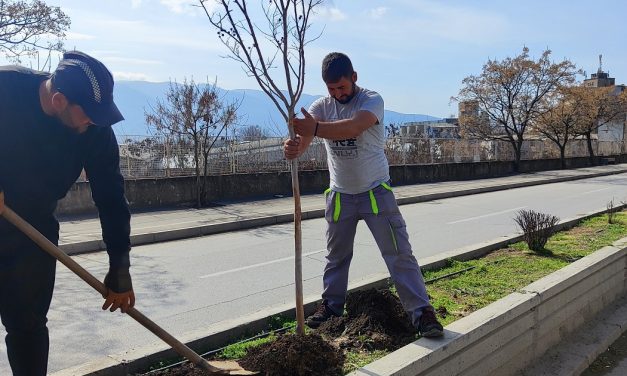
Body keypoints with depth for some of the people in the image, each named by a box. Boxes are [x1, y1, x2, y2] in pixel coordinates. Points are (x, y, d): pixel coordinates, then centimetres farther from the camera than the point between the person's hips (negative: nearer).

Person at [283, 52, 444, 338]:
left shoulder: (372, 100, -15)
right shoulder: (321, 106, -3)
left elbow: (354, 127, -37)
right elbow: (304, 135, -22)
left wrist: (316, 128, -52)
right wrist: (293, 147, -46)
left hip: (376, 191, -4)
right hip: (340, 194, 4)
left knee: (399, 253, -4)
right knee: (336, 256, 16)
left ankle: (422, 312, 2)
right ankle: (332, 305, 33)